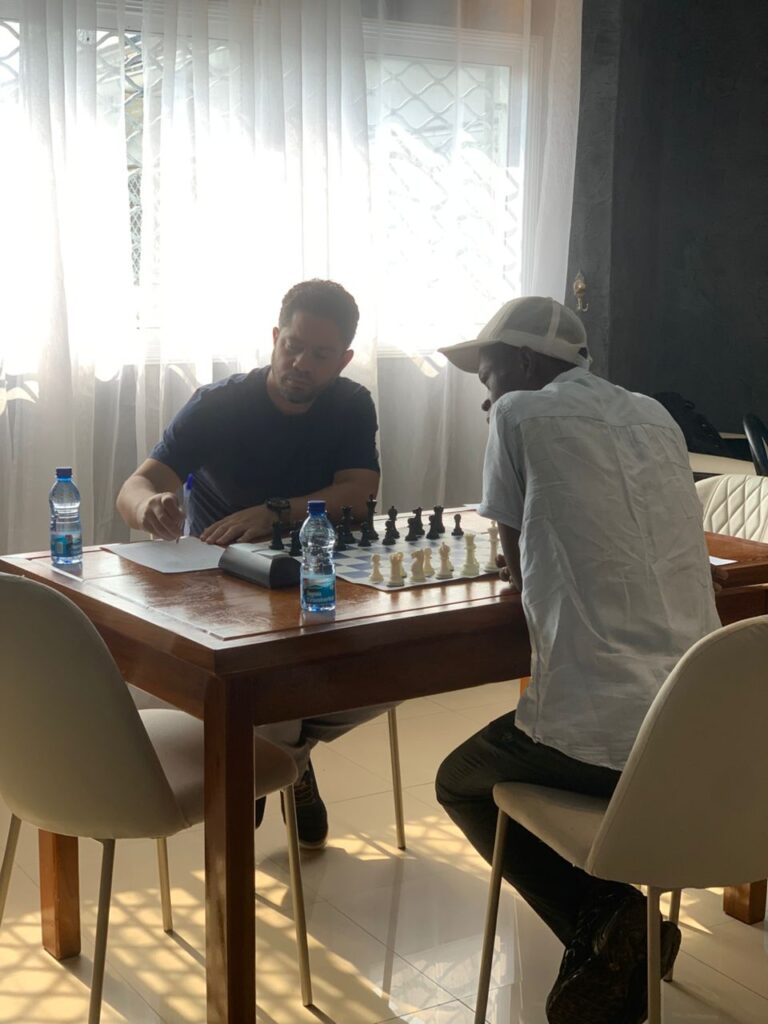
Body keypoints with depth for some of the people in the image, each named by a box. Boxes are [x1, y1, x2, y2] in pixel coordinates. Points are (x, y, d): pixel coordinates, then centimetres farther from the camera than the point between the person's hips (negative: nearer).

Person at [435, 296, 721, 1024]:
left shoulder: (521, 414, -2)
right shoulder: (656, 418, 15)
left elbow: (519, 572, 7)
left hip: (604, 732, -7)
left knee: (461, 781, 24)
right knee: (507, 759, 34)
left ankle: (604, 922, 4)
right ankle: (607, 945, 22)